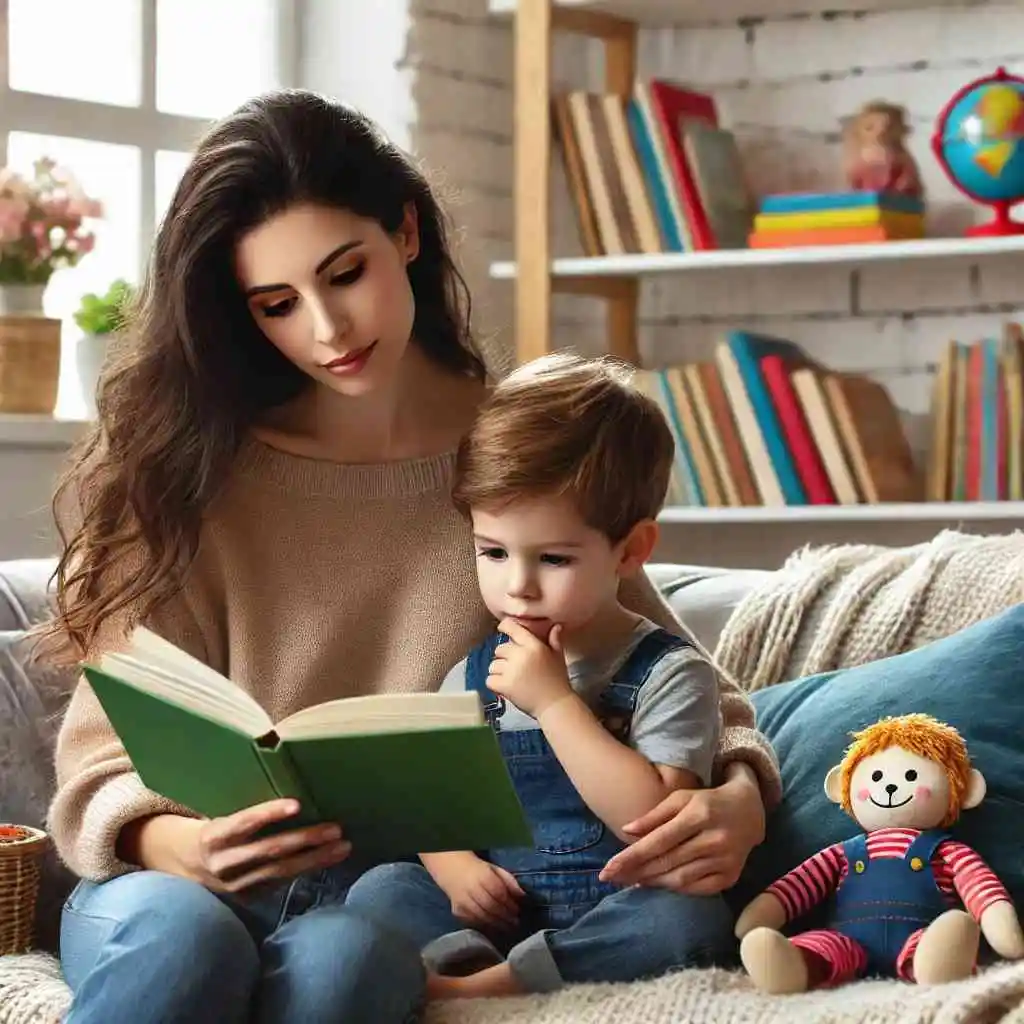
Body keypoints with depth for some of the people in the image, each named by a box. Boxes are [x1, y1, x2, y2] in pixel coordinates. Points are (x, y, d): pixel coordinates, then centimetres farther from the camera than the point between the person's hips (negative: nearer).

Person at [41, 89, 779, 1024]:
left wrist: (740, 793, -12)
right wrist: (172, 842, -25)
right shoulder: (187, 470, 0)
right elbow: (113, 754, -1)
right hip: (191, 878, 0)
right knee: (175, 937, -36)